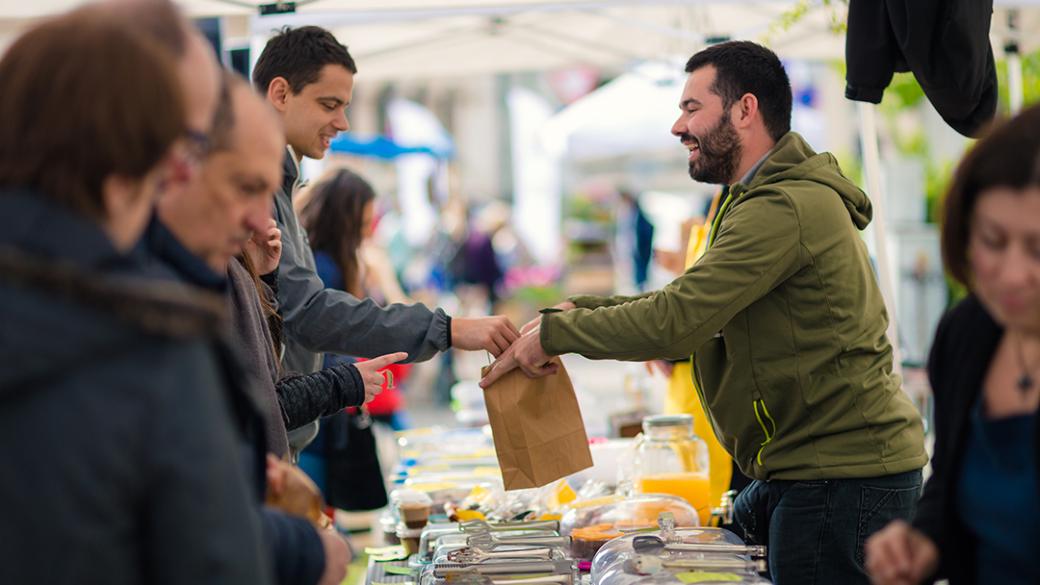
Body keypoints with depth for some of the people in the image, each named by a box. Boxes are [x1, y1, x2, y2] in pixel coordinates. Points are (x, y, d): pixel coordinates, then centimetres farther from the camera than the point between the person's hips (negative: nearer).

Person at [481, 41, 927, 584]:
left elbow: (676, 321, -24)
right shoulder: (765, 199, 19)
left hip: (841, 477, -10)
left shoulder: (786, 208, -19)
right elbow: (691, 306, 17)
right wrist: (578, 311, 3)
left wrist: (554, 333, -12)